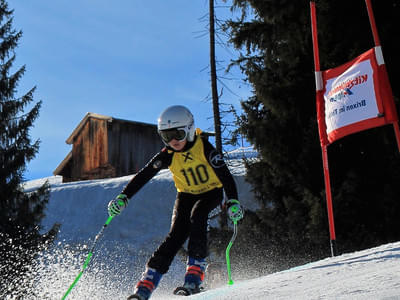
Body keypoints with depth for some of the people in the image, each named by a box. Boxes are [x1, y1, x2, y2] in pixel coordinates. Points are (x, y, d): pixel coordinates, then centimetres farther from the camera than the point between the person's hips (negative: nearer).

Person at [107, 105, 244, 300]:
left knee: (197, 216, -32)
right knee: (176, 234, -15)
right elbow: (143, 176, -16)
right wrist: (123, 197, -28)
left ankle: (195, 271, -28)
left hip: (211, 192, -2)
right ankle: (147, 283, -17)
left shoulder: (203, 146, -24)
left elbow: (225, 174, -27)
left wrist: (233, 201, -39)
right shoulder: (168, 155, -15)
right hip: (186, 194, 2)